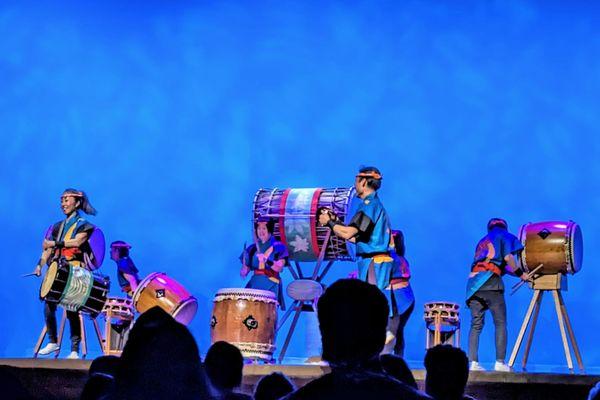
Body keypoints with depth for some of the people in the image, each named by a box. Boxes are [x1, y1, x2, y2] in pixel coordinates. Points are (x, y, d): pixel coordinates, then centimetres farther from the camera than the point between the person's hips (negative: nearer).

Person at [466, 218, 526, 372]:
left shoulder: (482, 241, 32)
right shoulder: (504, 236, 14)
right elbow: (508, 257, -2)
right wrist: (520, 274, 8)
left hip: (473, 282, 5)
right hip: (490, 281, -5)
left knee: (476, 324, 3)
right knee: (500, 323, -2)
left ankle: (473, 362, -5)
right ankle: (500, 362, -9)